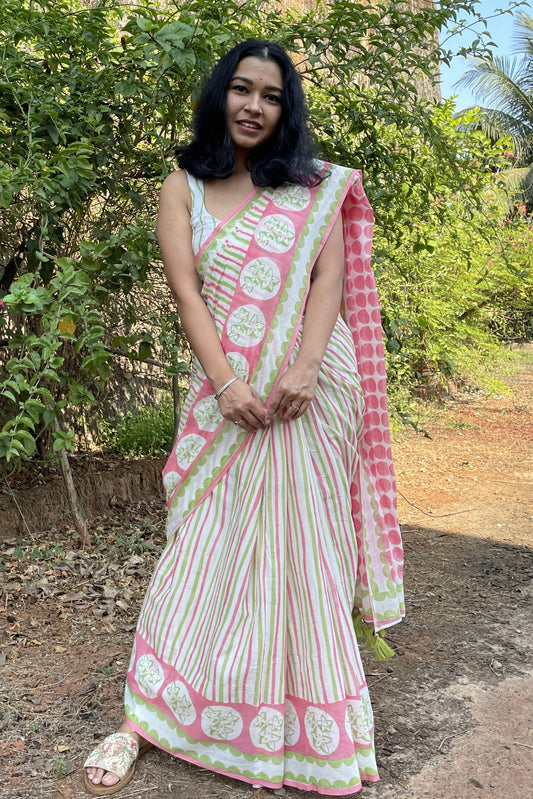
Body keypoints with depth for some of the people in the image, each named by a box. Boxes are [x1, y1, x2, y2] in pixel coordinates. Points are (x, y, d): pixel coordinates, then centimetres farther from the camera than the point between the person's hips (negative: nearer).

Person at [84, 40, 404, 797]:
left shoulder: (315, 185, 10)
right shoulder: (183, 189, 10)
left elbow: (330, 278, -1)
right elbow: (186, 291, -1)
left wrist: (302, 370, -16)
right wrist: (226, 384, -15)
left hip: (313, 384, 0)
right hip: (227, 390, 0)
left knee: (305, 544, 2)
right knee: (204, 548, 0)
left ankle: (317, 728, 17)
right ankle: (144, 720, 10)